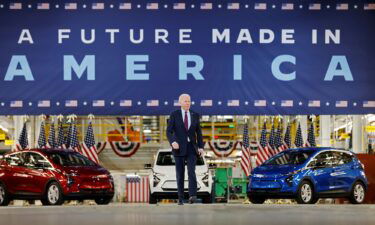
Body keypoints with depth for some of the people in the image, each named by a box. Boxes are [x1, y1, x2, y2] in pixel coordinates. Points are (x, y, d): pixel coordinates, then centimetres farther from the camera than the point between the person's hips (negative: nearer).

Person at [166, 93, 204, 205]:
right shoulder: (174, 115, -1)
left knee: (191, 171, -17)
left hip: (191, 148, 1)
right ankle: (180, 198, 11)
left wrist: (201, 147, -1)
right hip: (179, 148, -1)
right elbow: (169, 132, -6)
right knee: (180, 174, 2)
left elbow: (199, 132, 10)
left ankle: (192, 196, -27)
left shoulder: (195, 115, 7)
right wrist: (172, 142, -26)